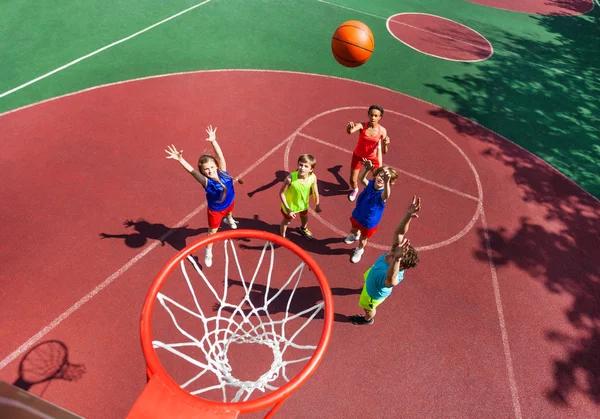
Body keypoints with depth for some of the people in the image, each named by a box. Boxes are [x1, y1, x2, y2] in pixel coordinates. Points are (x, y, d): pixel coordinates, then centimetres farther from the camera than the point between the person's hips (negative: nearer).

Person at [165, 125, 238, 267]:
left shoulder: (222, 172, -27)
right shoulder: (206, 182, -37)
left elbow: (220, 156, -34)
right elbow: (192, 171, -52)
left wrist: (213, 141, -45)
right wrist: (180, 159, -66)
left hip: (229, 203, 5)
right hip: (215, 210, -4)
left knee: (229, 213, 40)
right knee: (212, 231, 14)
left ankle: (229, 220, 79)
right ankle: (208, 253, 37)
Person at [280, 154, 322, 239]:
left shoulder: (313, 177, -29)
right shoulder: (290, 178, -39)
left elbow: (315, 192, -11)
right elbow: (281, 193, -27)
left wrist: (317, 205, 1)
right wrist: (288, 209, -25)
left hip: (303, 204, 4)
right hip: (290, 205, -4)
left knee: (304, 216, 33)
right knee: (286, 221, 22)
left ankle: (304, 229, 68)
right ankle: (282, 238, 51)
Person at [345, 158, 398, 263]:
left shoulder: (382, 194, -34)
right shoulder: (370, 184, -21)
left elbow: (386, 196, -61)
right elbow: (362, 179, -43)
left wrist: (386, 182, -79)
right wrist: (367, 169, -64)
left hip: (369, 222, -4)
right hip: (357, 215, 4)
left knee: (362, 239, 22)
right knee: (353, 230, 33)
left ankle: (359, 250, 56)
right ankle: (355, 235, 71)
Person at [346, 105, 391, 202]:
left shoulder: (382, 131, -19)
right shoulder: (362, 126, -24)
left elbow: (384, 152, -18)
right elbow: (350, 131, -47)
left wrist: (385, 144, -40)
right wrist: (349, 127, -70)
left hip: (373, 158, 1)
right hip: (358, 156, -1)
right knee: (352, 180, 8)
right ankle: (355, 190, 47)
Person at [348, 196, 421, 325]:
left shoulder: (394, 277, -52)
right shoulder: (396, 249, -36)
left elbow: (391, 280, -77)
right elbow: (399, 232, -46)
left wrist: (397, 258, -95)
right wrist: (408, 214, -65)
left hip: (375, 294, -6)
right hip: (372, 275, 6)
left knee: (368, 308, 28)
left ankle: (368, 319, 64)